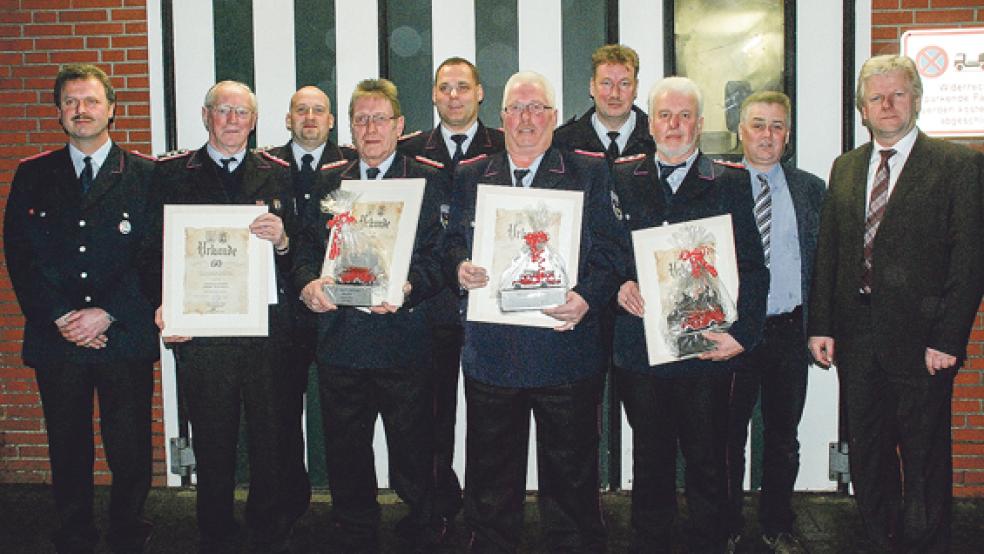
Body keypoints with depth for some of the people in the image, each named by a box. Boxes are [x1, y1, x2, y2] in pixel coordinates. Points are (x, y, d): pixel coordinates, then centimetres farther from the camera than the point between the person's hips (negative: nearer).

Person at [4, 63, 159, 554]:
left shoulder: (146, 175, 3)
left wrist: (106, 313, -12)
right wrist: (60, 318, -8)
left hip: (126, 335, -2)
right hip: (56, 340, 2)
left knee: (130, 451, 4)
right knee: (68, 452, 11)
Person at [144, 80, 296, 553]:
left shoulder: (277, 174, 10)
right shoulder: (171, 173, 7)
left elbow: (299, 255, 9)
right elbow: (153, 249, 4)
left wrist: (281, 241, -13)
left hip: (267, 328, 1)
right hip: (199, 331, -1)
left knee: (270, 440, 7)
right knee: (212, 443, 8)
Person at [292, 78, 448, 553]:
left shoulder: (431, 180, 2)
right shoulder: (329, 181, 14)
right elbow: (307, 246, 12)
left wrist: (408, 287, -24)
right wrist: (307, 283, -9)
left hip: (404, 339, -3)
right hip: (339, 338, 4)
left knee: (412, 454, 5)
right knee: (345, 455, 12)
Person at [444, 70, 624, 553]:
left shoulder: (590, 173, 5)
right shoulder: (470, 175, 13)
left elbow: (608, 249, -1)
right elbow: (451, 240, 13)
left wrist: (587, 298, -18)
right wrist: (461, 267, -10)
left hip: (566, 347, -2)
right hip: (490, 349, 2)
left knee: (570, 473, 7)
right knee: (490, 474, 12)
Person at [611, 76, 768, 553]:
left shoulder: (731, 183, 3)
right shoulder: (622, 178, 9)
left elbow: (751, 267, -1)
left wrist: (742, 333, -11)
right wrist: (620, 284, -10)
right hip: (638, 347, 2)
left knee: (707, 464, 8)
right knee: (650, 458, 14)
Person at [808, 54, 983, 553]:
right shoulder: (845, 167, 11)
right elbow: (827, 253, 10)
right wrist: (821, 325, 3)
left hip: (920, 342, -4)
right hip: (856, 339, 5)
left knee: (925, 458, 7)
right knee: (866, 456, 14)